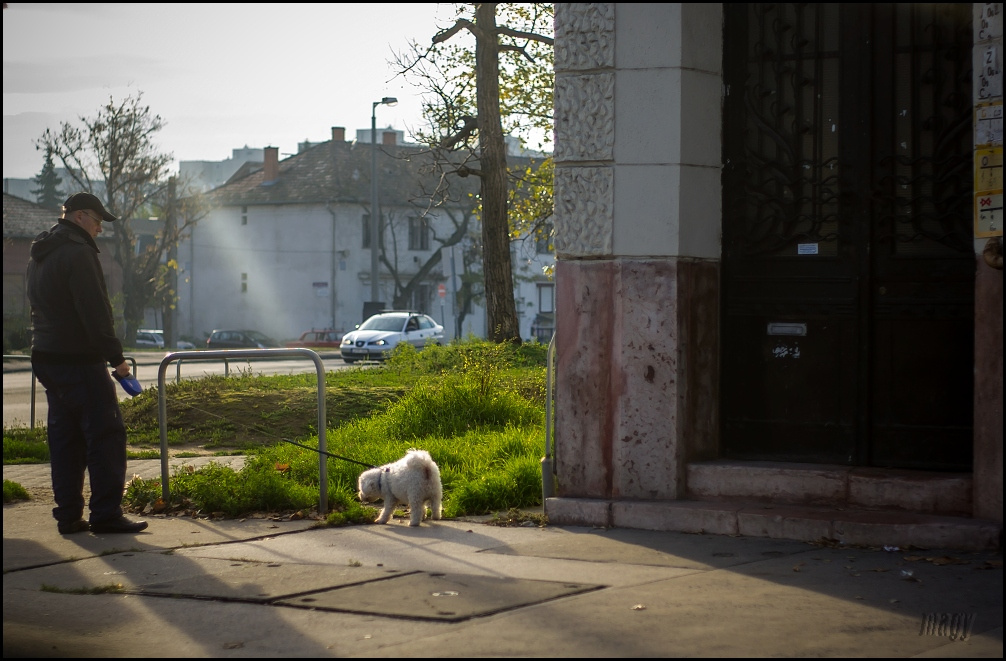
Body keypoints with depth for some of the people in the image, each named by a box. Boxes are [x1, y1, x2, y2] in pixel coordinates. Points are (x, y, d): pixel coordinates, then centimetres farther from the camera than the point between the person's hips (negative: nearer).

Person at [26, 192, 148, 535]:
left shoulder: (40, 254, 18)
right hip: (79, 361, -9)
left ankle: (68, 515, 10)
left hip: (46, 357, 9)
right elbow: (94, 311, -19)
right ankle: (106, 513, -10)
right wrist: (115, 356, -15)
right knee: (105, 433, -7)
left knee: (64, 436, 10)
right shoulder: (77, 252, -13)